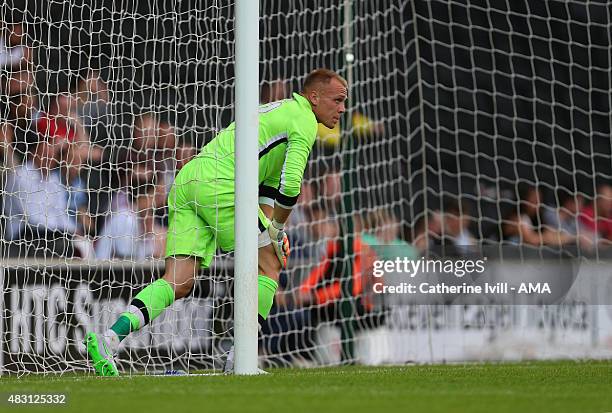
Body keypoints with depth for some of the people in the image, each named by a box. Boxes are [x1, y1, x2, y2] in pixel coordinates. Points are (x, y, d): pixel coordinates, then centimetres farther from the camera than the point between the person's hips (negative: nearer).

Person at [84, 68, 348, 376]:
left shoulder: (278, 111, 33)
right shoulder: (305, 121, 1)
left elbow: (269, 186, 34)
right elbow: (290, 184, -10)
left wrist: (272, 227, 21)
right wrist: (277, 229, 5)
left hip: (187, 181, 8)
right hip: (219, 186, -8)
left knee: (178, 283, 0)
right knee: (268, 268, 5)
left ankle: (108, 339, -17)